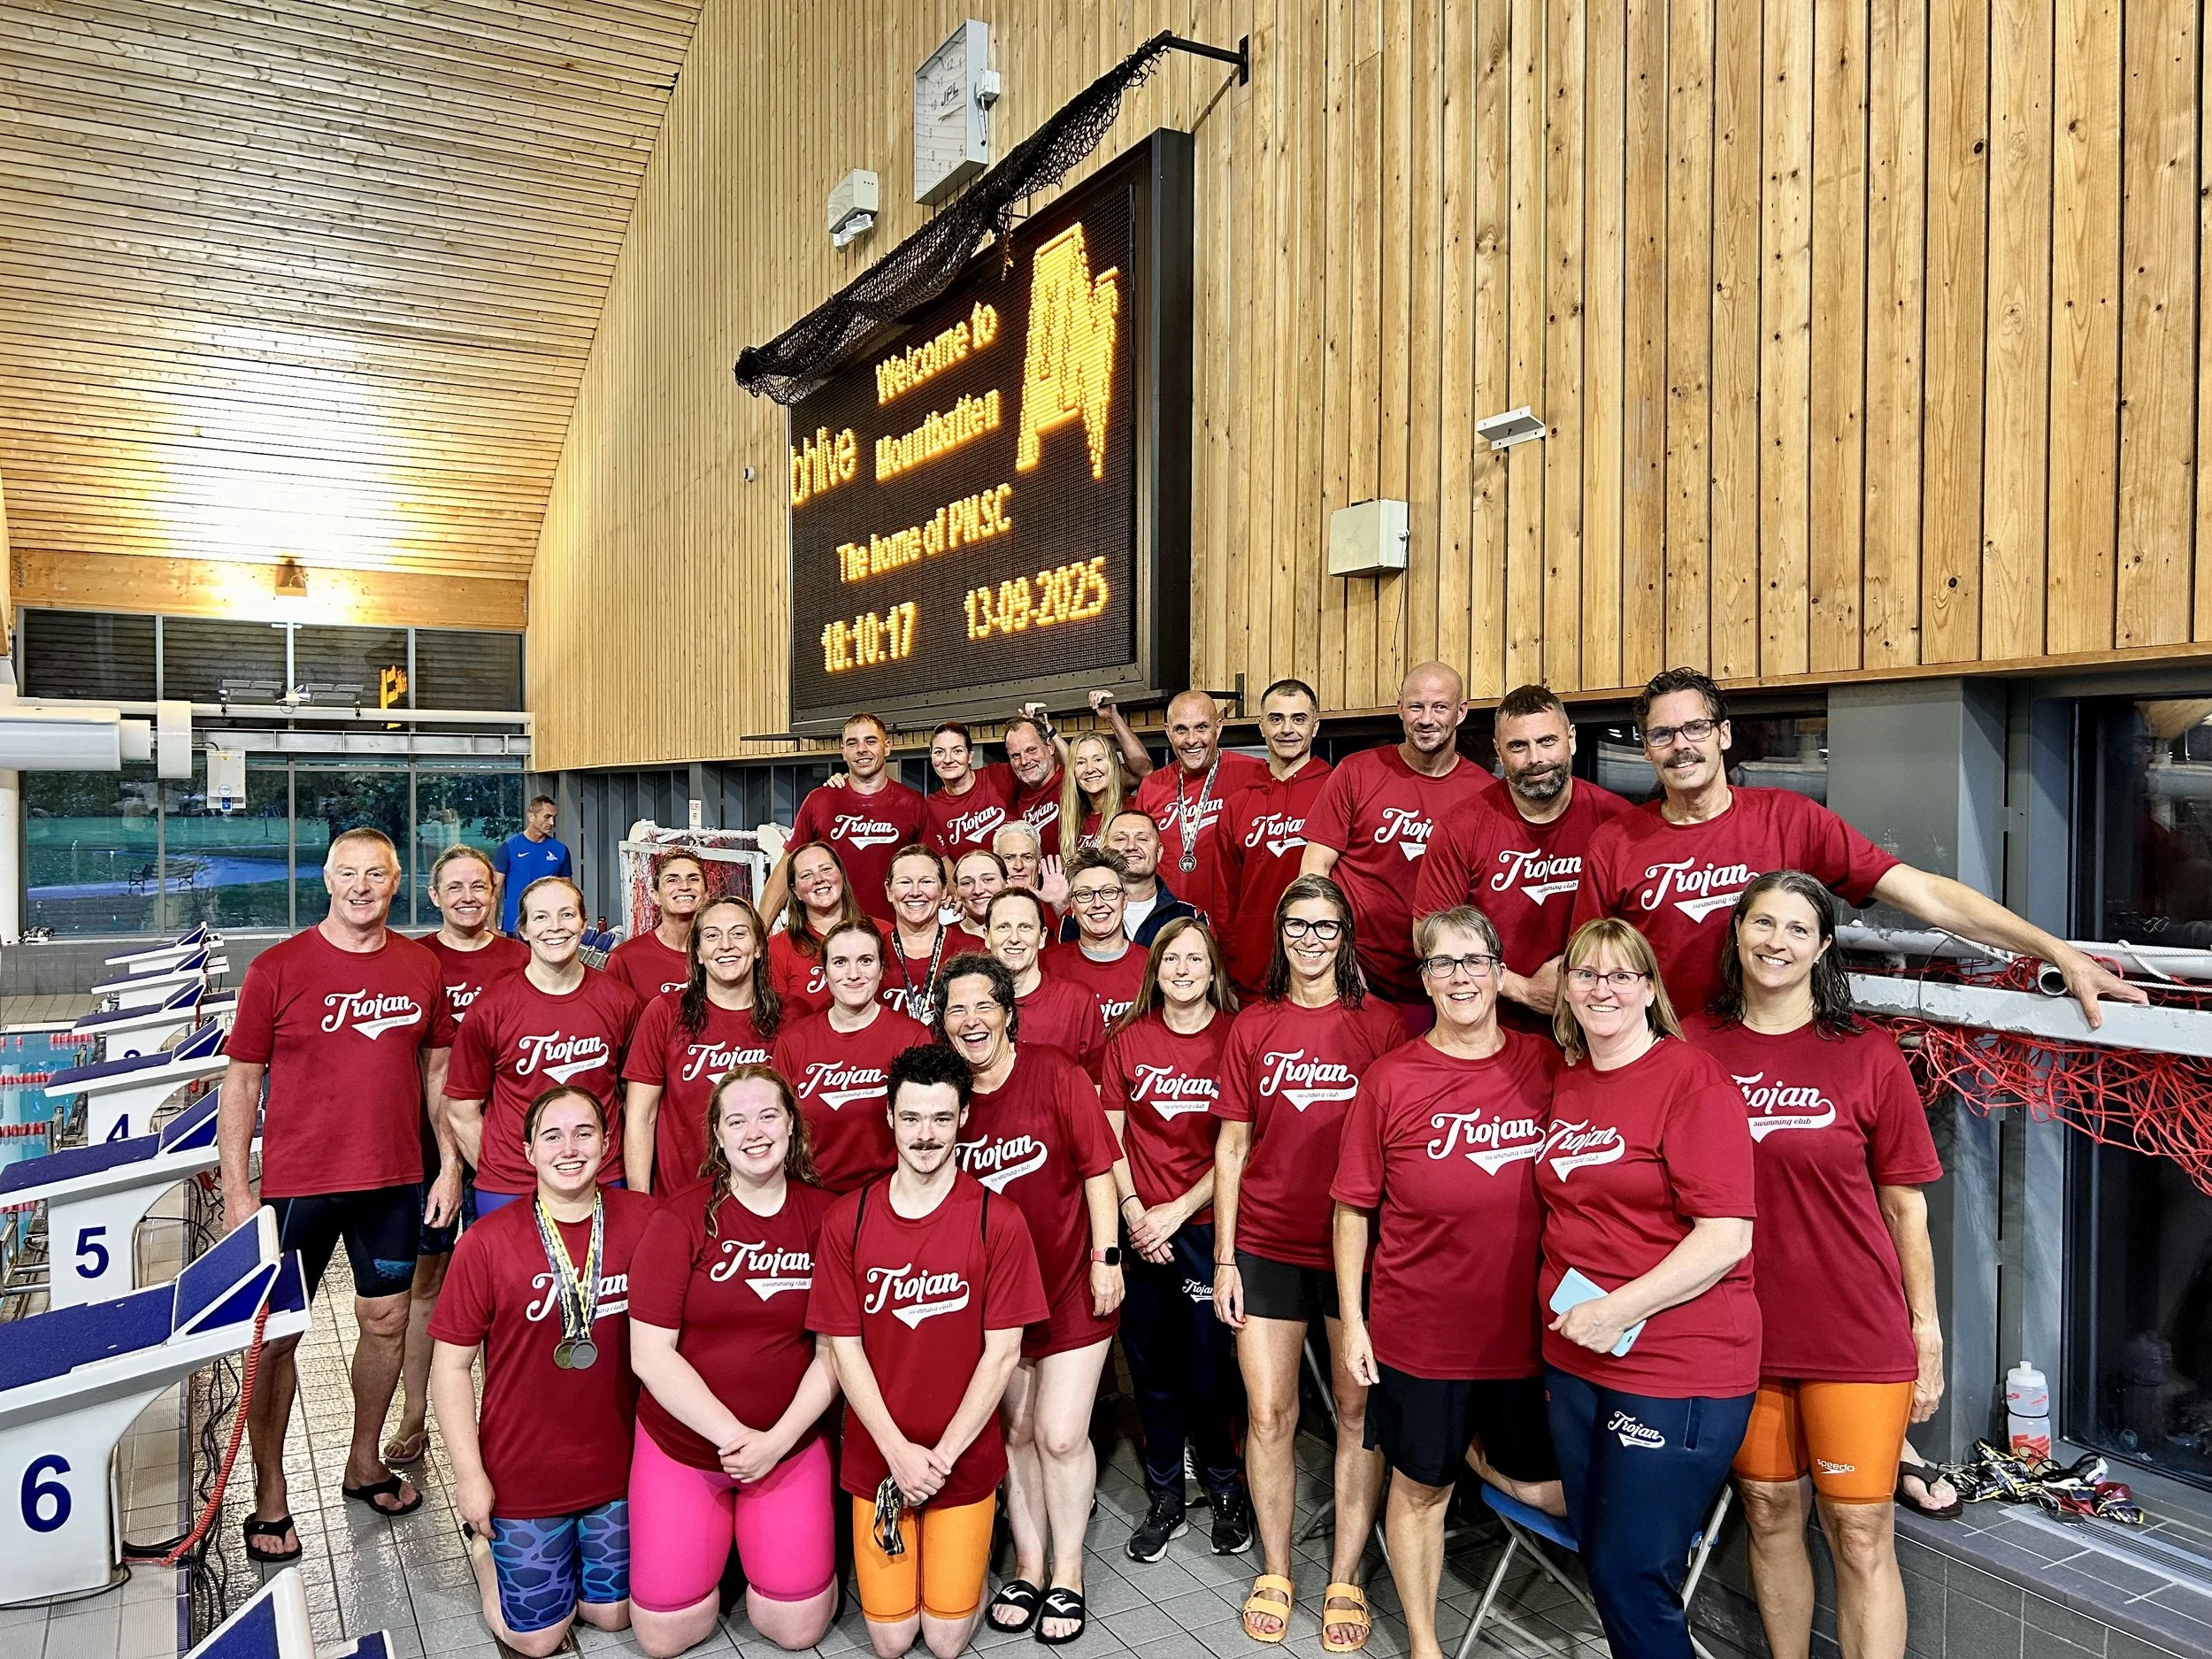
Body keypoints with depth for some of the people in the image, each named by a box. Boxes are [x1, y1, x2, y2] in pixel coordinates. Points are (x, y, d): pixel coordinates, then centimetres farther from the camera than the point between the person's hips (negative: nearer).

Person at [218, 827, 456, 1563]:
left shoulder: (420, 967, 1)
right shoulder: (278, 969, -8)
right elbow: (240, 1084, -5)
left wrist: (450, 1164, 4)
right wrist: (236, 1191, -8)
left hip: (395, 1180, 3)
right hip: (296, 1183, -3)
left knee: (387, 1322, 14)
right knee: (276, 1336, 6)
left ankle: (364, 1462, 34)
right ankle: (270, 1493, 23)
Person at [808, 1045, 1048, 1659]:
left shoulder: (998, 1220, -11)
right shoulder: (846, 1220, -7)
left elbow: (1003, 1350, -10)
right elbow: (844, 1347, -5)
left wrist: (941, 1456, -13)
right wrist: (899, 1452, -12)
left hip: (965, 1460, -1)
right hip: (877, 1461, 1)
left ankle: (975, 1543, 34)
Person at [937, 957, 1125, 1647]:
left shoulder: (1055, 1073, -13)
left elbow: (1097, 1168, -9)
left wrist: (1105, 1258, -11)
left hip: (1069, 1281, -3)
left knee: (1060, 1433, -1)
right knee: (1014, 1429, 12)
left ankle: (1067, 1574, 20)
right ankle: (1028, 1565, 31)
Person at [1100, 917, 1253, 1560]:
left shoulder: (1235, 1039, -4)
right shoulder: (1128, 1039, 3)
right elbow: (1110, 1138, 5)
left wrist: (1179, 1209, -9)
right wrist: (1134, 1211, -6)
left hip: (1206, 1223, -2)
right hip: (1143, 1227, 2)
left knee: (1209, 1367, 2)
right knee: (1151, 1367, 10)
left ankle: (1226, 1488, 27)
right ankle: (1164, 1499, 28)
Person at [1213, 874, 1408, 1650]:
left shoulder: (1380, 1023, -1)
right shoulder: (1253, 1026, 3)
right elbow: (1232, 1146, 4)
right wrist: (1224, 1256, 1)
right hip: (1267, 1245, 1)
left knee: (1358, 1410, 7)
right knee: (1270, 1414, 6)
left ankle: (1344, 1580, 23)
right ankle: (1274, 1572, 25)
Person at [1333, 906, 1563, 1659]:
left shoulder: (1546, 1062, -4)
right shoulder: (1390, 1078, -8)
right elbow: (1353, 1209, -3)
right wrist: (1352, 1319, -4)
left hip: (1527, 1328, 2)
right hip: (1420, 1329, -1)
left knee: (1557, 1493, 11)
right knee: (1420, 1490, 14)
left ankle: (1474, 1447, 39)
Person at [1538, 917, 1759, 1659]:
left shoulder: (1693, 1078, -13)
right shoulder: (1565, 1085, 8)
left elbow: (1728, 1237, -19)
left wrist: (1619, 1310, -21)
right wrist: (1566, 1310, 7)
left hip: (1676, 1372, -7)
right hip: (1574, 1362, 7)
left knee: (1631, 1577, 0)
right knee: (1602, 1563, 17)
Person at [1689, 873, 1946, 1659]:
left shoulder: (1868, 1055, -5)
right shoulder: (1694, 1047, 0)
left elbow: (1905, 1206, 0)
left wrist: (1926, 1331, 1)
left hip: (1856, 1332, -2)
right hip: (1738, 1330, 2)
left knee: (1861, 1534, 2)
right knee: (1769, 1515, 14)